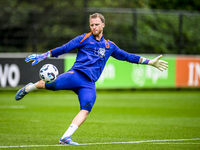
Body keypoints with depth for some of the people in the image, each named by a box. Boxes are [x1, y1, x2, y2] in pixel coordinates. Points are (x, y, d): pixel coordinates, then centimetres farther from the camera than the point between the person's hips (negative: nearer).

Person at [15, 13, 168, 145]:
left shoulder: (109, 46, 24)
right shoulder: (84, 39, 13)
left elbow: (127, 56, 29)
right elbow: (64, 48, 11)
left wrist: (149, 62, 26)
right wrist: (42, 56, 5)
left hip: (89, 84, 3)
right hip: (76, 74, -3)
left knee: (86, 109, -21)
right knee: (51, 84, -26)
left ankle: (66, 137, -25)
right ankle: (29, 88, 6)